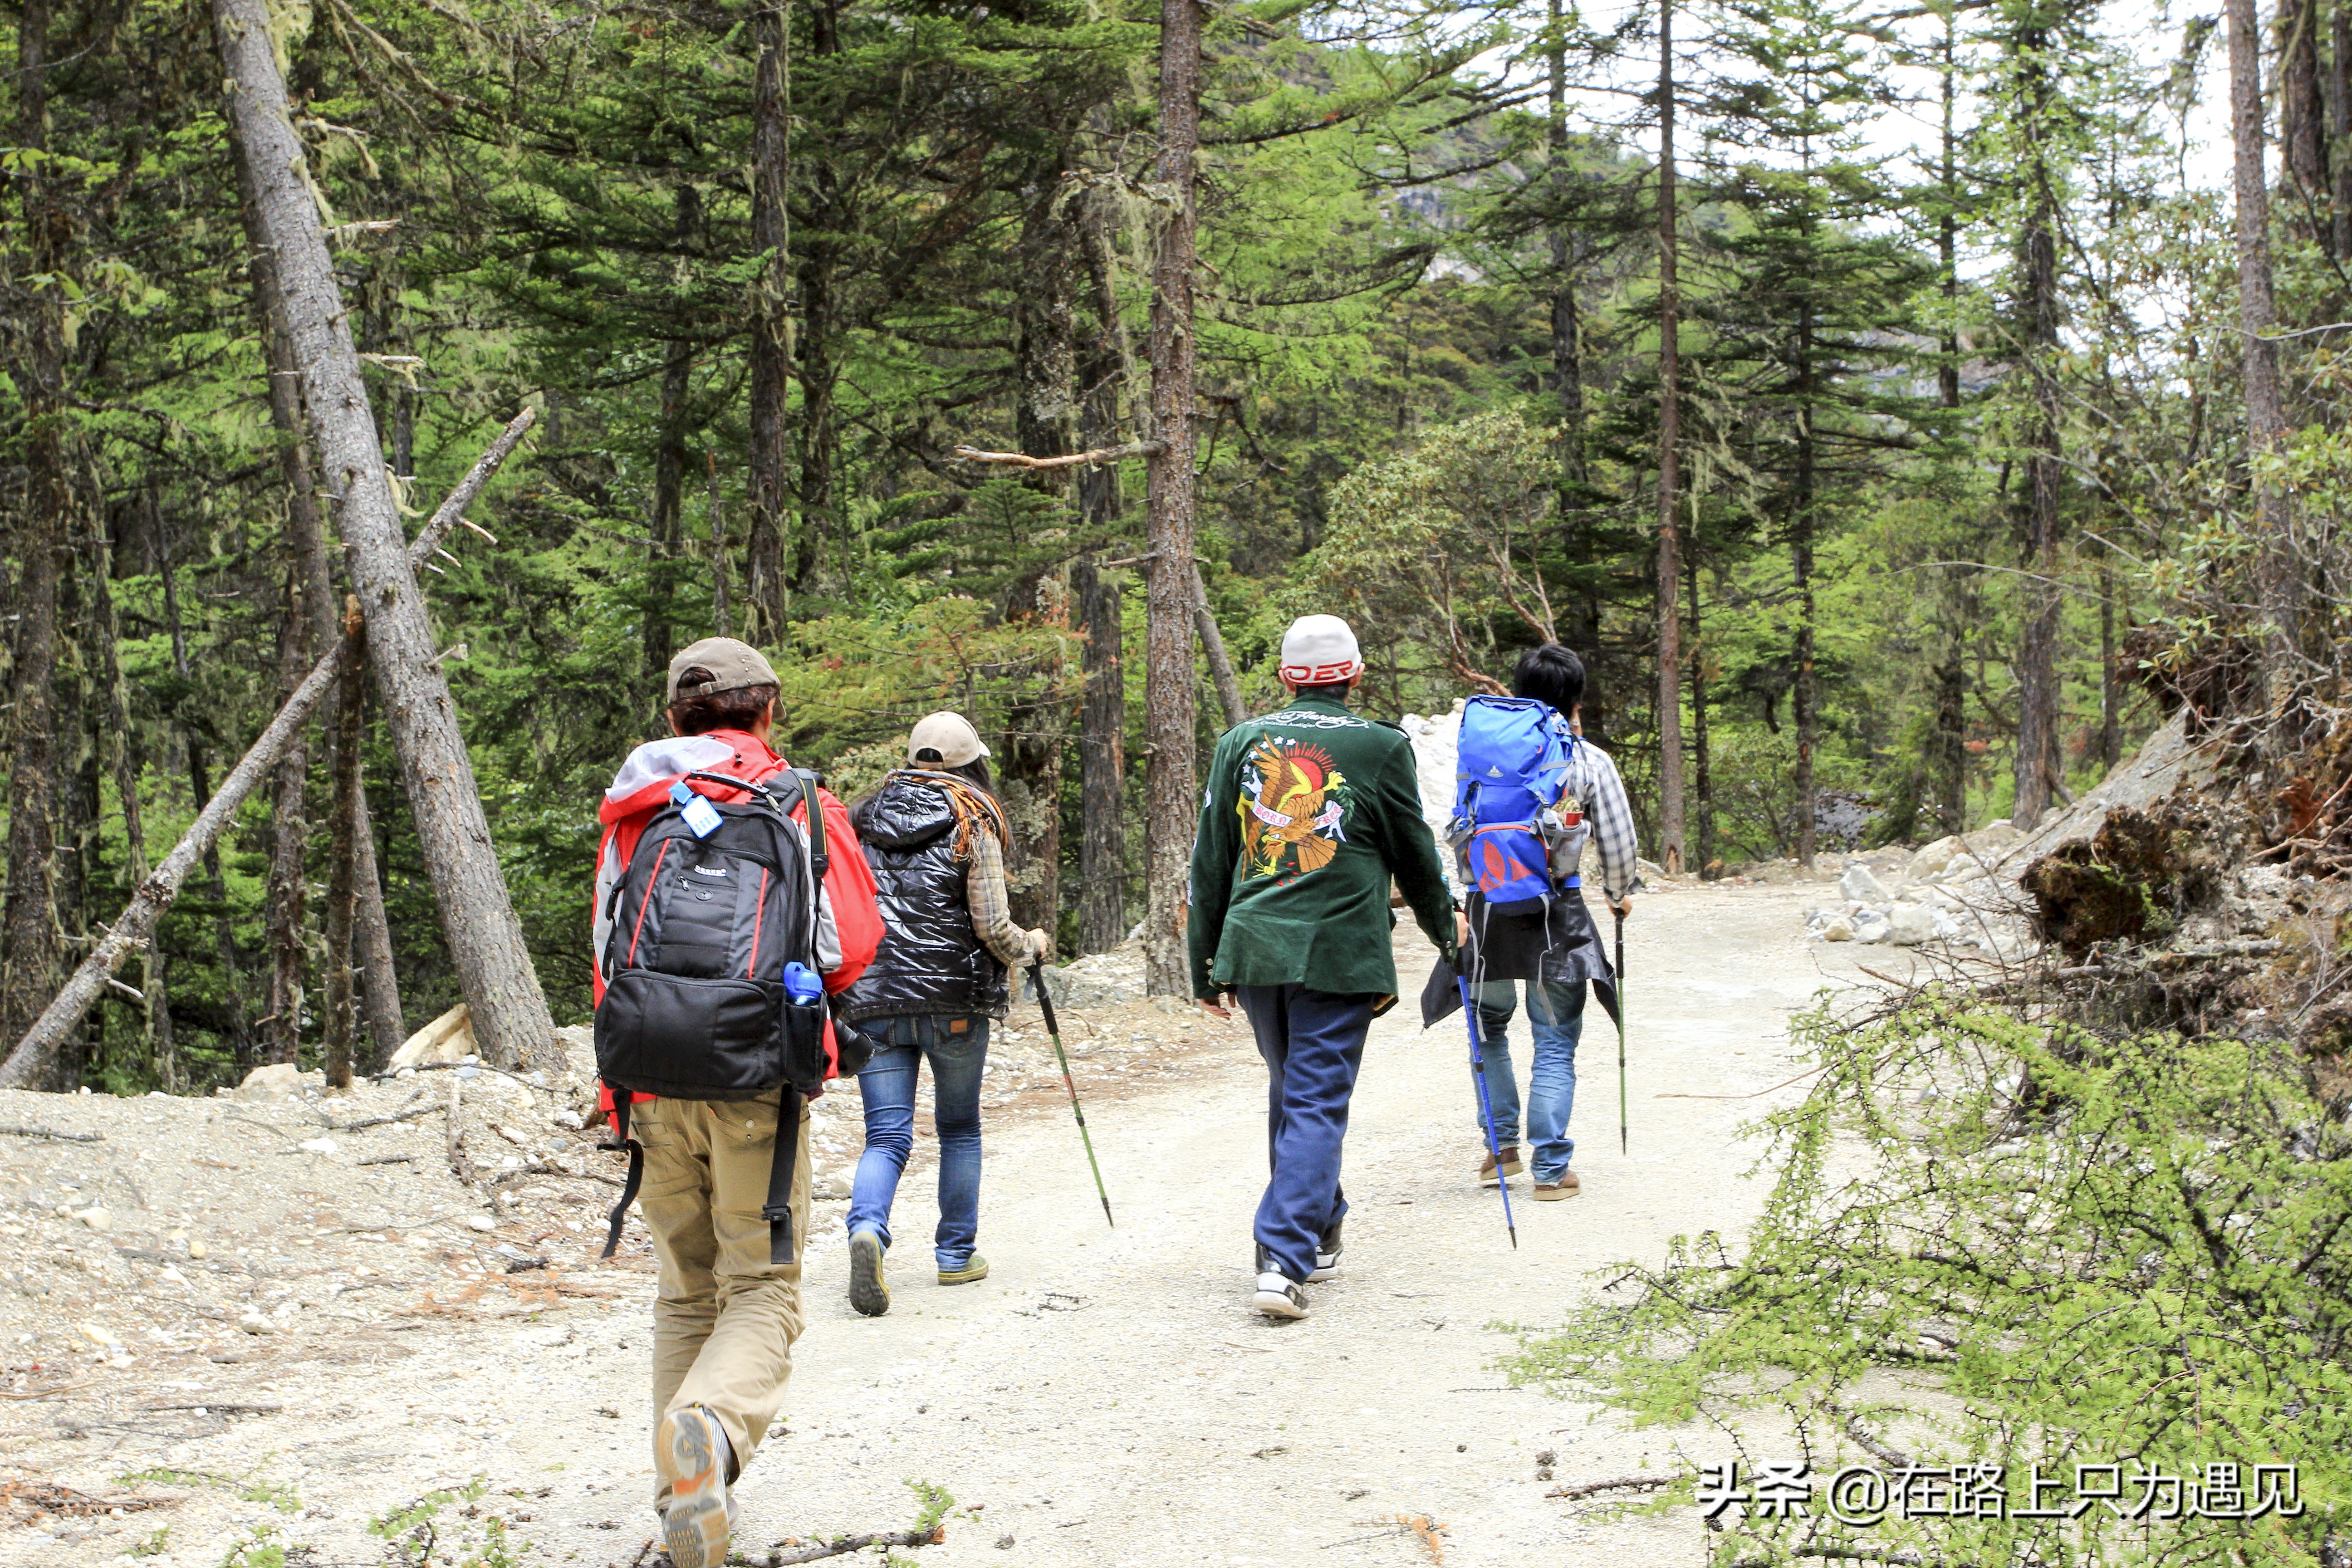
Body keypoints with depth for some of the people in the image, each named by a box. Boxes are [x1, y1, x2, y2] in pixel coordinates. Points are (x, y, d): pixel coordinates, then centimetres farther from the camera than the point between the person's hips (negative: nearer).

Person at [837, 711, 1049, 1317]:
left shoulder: (863, 819, 10)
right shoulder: (972, 824, -3)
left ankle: (866, 1229, -24)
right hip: (953, 998, -3)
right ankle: (956, 1254, 21)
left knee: (886, 1136, 3)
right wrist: (1032, 946, 12)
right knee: (959, 1127, 15)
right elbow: (993, 927, -8)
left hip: (873, 1000, 3)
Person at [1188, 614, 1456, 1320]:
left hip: (1252, 947, 4)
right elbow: (1415, 856, 7)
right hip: (1339, 953, -4)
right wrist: (1446, 930, 25)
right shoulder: (1381, 746, -2)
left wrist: (1204, 964, 16)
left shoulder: (1241, 743, 7)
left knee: (1291, 1089, 20)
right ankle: (1285, 1260, -12)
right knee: (1318, 1104, -2)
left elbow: (1210, 861, 9)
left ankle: (1318, 1233, 33)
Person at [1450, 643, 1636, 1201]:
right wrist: (1619, 893, 21)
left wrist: (1456, 904, -3)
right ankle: (1551, 1169, 5)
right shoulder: (1590, 761, -1)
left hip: (1487, 905, 2)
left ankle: (1502, 1146, 22)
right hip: (1556, 914, -2)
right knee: (1555, 1044, 6)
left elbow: (1459, 831, -4)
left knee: (1489, 1028, 22)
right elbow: (1618, 840, 3)